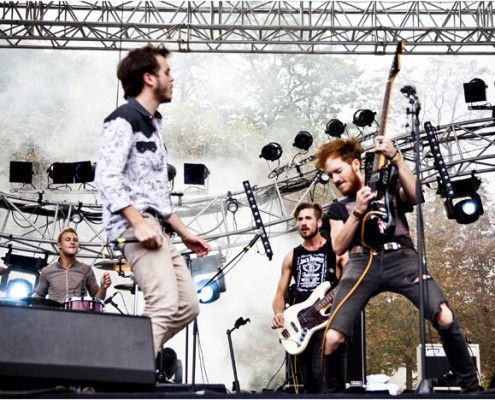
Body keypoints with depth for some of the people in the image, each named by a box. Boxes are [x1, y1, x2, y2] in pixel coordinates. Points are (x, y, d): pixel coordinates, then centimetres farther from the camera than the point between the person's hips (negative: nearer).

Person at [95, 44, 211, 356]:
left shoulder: (152, 125, 24)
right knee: (164, 306, -21)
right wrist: (139, 223, -25)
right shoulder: (123, 120, -5)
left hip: (158, 228, 10)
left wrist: (184, 232, 23)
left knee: (188, 306, 6)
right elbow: (107, 178, -17)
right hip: (135, 225, -10)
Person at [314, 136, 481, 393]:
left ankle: (471, 386, -4)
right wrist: (358, 212, -2)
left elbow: (416, 196, -1)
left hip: (401, 257, -1)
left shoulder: (390, 189, 22)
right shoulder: (338, 208, 25)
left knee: (445, 318, -21)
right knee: (332, 337, -19)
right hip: (363, 262, 1)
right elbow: (338, 247, 9)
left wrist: (395, 159, -8)